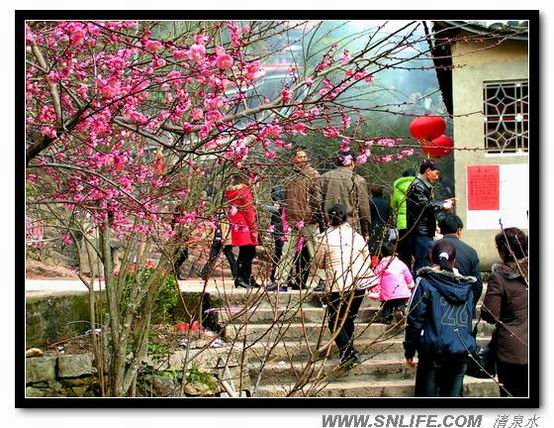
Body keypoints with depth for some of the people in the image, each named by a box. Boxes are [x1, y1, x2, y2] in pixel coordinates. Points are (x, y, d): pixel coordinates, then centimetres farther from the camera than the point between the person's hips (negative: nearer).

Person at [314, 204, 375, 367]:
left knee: (335, 321, 6)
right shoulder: (356, 236, 5)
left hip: (337, 286, -4)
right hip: (359, 284, 4)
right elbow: (367, 260, 12)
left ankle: (348, 352, -10)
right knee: (349, 319, 20)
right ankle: (348, 351, 24)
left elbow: (319, 263, 4)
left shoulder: (325, 238, -6)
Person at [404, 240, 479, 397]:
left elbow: (414, 320, -5)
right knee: (452, 394, 10)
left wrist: (409, 351, 1)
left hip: (434, 351, -4)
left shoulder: (425, 282, -5)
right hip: (461, 354, 4)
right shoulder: (466, 286, 8)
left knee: (426, 395, 3)